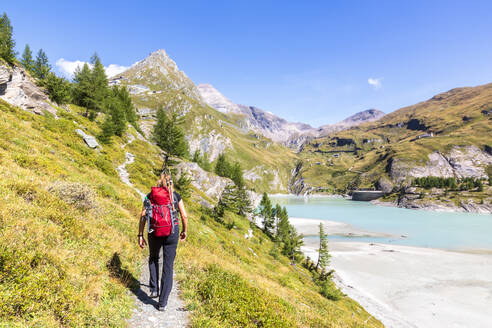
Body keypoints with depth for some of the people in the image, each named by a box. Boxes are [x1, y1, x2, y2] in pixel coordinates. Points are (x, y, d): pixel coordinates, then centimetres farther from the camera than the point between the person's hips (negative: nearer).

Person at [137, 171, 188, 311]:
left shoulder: (150, 196, 3)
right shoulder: (176, 196, 2)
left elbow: (143, 216, -3)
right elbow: (184, 216, 0)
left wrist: (140, 235, 2)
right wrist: (184, 231, 15)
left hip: (154, 232, 1)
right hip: (171, 233, -1)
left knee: (153, 259, 30)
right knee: (168, 266, 7)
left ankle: (154, 289, 27)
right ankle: (162, 302, 9)